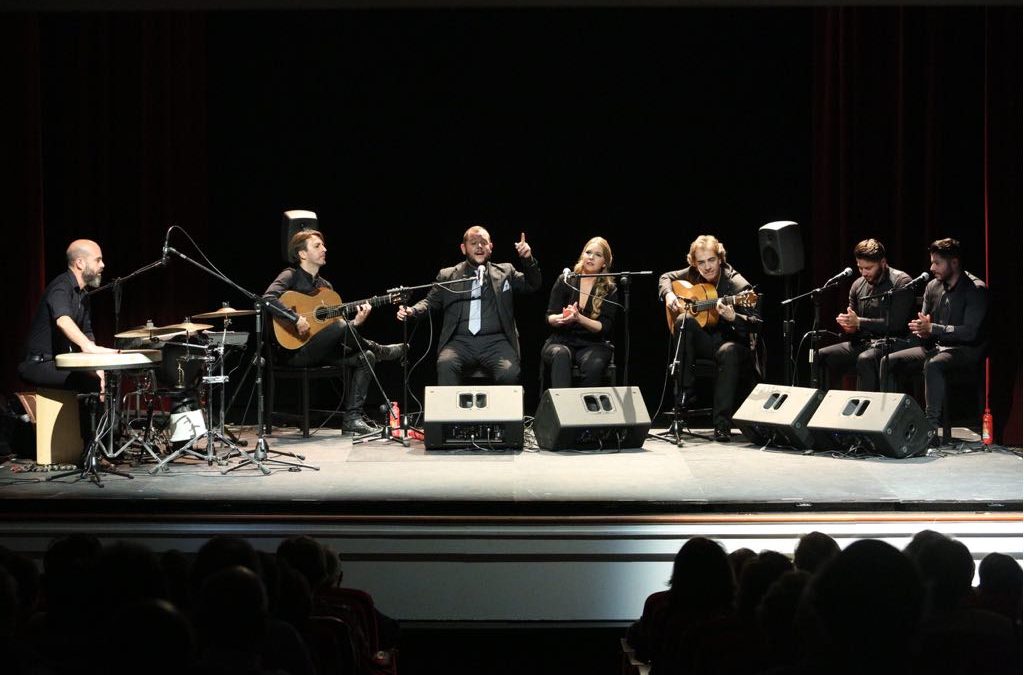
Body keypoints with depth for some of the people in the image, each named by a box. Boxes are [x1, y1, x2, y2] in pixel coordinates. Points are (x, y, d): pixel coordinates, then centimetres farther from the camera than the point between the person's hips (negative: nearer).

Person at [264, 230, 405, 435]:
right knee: (340, 326, -31)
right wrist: (296, 318, -31)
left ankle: (352, 417, -11)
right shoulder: (291, 276, -5)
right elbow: (268, 298, -23)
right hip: (295, 351, -9)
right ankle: (377, 350, -3)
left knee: (365, 358, -7)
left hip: (320, 351, 9)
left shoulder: (325, 286, 18)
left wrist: (355, 322, -2)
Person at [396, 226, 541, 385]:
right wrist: (412, 311, -3)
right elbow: (430, 301, 18)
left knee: (509, 373, -31)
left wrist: (528, 259, -2)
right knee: (445, 365, -32)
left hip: (496, 342, 0)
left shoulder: (505, 272, 19)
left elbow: (533, 285, 16)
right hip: (460, 342, 0)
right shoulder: (447, 276, 19)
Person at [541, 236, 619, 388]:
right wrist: (561, 318, -22)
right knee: (561, 355, -36)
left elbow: (604, 327, -3)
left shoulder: (610, 290, 7)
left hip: (594, 344, 0)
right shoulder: (564, 281, 8)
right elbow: (549, 318, 4)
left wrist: (578, 318, -22)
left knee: (593, 364, -35)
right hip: (561, 341, 0)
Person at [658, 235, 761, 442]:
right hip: (704, 341, 4)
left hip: (733, 341, -4)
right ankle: (686, 392, -22)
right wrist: (668, 295, -2)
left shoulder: (738, 285, -15)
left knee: (728, 352, -39)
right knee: (684, 320, -26)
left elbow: (756, 325, -20)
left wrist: (733, 318, -39)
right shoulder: (692, 275, 0)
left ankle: (722, 423, -38)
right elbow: (666, 278, 19)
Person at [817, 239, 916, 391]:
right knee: (821, 356, -10)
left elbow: (896, 323, -17)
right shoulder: (858, 285, 12)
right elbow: (853, 324, 20)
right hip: (863, 342, 7)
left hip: (893, 342, -7)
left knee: (865, 359, -37)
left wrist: (859, 322, -19)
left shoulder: (901, 282, -8)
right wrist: (848, 326, -6)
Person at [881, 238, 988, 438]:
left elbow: (970, 332, -21)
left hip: (967, 349, -7)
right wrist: (921, 330, -10)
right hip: (936, 347, 7)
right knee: (889, 362, -10)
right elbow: (924, 324, 16)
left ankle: (932, 427, -38)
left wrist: (932, 328, -24)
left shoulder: (976, 289, -13)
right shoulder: (933, 287, 9)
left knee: (933, 365, -39)